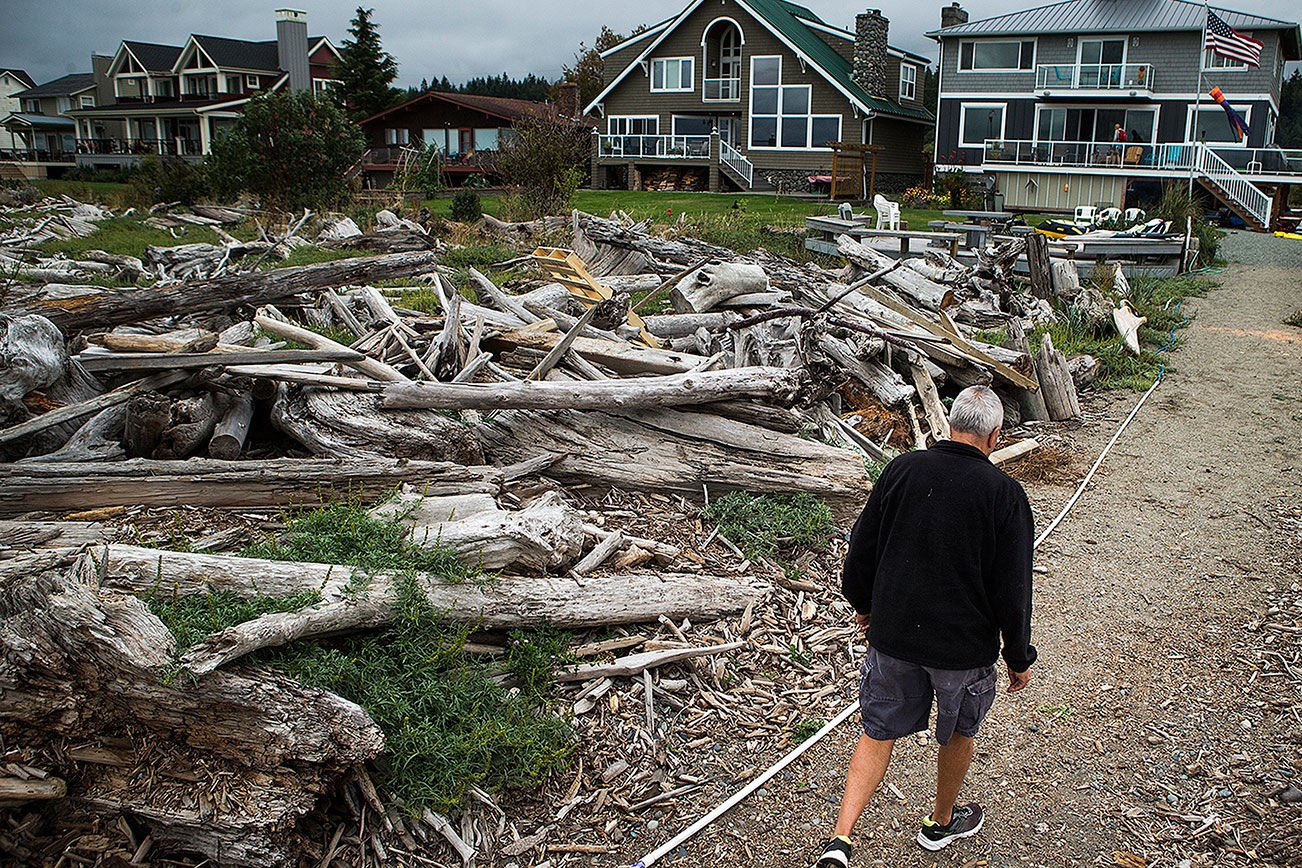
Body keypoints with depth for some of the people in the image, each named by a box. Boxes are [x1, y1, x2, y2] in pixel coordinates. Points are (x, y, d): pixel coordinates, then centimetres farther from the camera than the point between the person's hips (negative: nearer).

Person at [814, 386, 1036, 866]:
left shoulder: (901, 469, -6)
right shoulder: (1004, 493, -15)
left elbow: (861, 548, 2)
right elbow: (1012, 587, -11)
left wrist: (863, 603, 20)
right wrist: (1019, 656, 3)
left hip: (892, 633, 2)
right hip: (964, 644, -2)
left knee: (879, 732, 14)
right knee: (958, 733, 23)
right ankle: (941, 824, 45)